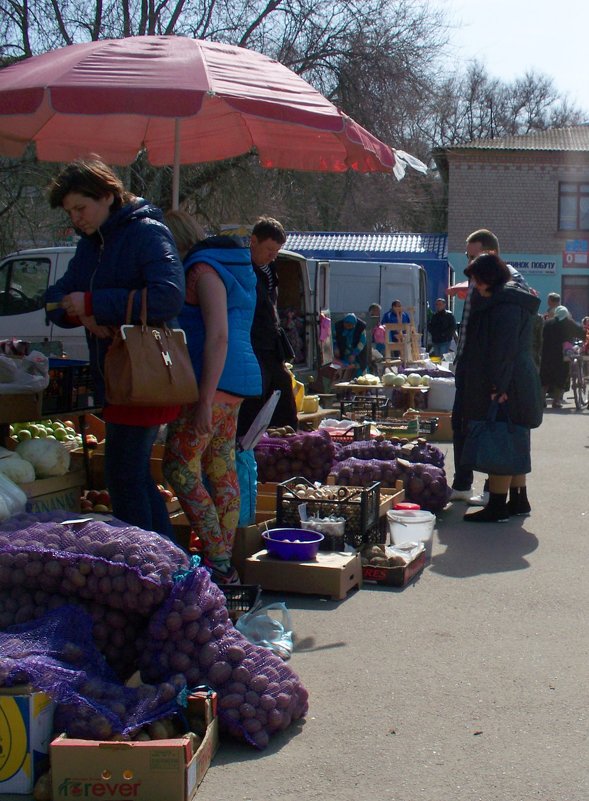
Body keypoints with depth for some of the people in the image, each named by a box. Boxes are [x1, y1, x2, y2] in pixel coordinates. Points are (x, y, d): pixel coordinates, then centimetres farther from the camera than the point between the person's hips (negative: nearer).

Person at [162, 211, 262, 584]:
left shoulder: (203, 269, -11)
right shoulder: (234, 265, 18)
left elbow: (218, 336, -21)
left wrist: (204, 399, -24)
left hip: (214, 383, -10)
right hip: (238, 382, 10)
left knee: (180, 467, -6)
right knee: (222, 467, 11)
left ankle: (217, 561, -6)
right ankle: (225, 562, 15)